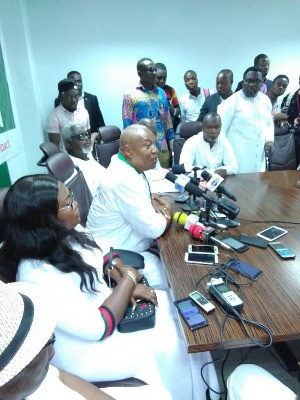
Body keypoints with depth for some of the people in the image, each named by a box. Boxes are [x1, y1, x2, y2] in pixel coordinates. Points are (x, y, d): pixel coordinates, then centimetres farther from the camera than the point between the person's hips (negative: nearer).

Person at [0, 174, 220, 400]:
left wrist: (125, 284, -10)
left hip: (101, 305, 8)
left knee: (170, 304, 2)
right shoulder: (39, 275, -33)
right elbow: (98, 327, -29)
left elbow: (104, 257, 7)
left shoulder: (66, 233, -9)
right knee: (169, 342, -10)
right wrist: (129, 279, -20)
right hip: (84, 348, -7)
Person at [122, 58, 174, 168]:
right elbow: (127, 125, -3)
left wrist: (171, 146, 9)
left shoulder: (161, 93, 9)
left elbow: (167, 120, 12)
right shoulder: (130, 95, -3)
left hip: (162, 147, 4)